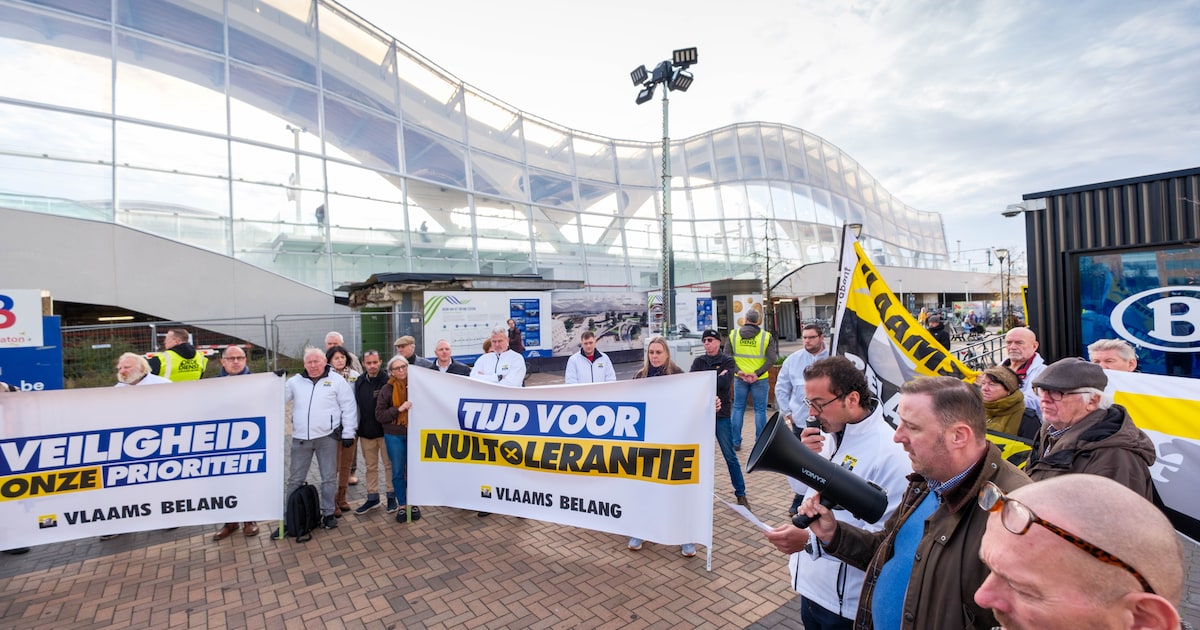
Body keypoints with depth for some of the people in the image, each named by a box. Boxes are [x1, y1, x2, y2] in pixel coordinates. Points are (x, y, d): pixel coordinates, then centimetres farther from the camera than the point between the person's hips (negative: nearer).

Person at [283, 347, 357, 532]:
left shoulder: (337, 380, -3)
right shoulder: (295, 381, 7)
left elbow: (348, 407, -2)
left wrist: (348, 433, -5)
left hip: (327, 437, -2)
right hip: (300, 438, 2)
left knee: (329, 478, 7)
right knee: (295, 479, 12)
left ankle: (328, 513, 21)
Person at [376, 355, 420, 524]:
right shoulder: (387, 390, -2)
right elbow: (379, 415, -5)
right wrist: (399, 409, -16)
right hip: (394, 436, 0)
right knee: (398, 472, 8)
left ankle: (413, 503, 24)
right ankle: (402, 505, 24)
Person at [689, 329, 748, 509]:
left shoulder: (727, 361, -2)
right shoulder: (698, 361, 7)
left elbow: (724, 383, -18)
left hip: (721, 413, -3)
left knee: (730, 456, 2)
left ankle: (740, 493, 15)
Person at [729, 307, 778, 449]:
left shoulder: (733, 335, 0)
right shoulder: (766, 336, -5)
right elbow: (772, 359, -11)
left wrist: (737, 371, -8)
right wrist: (757, 373, -14)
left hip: (739, 378, 2)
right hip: (760, 379, -2)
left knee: (738, 408, 12)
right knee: (760, 410, 8)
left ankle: (736, 442, 16)